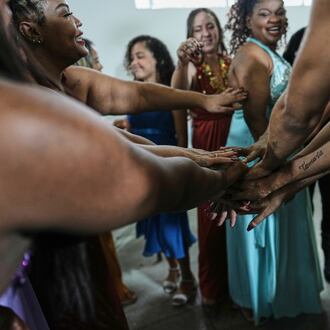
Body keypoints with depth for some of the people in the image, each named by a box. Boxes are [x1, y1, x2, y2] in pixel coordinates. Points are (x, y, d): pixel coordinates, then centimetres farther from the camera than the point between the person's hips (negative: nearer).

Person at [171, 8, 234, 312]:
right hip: (206, 145, -3)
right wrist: (182, 63, -42)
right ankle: (212, 287, 22)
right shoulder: (192, 66, -4)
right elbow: (177, 94, -26)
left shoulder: (232, 63, 6)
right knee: (211, 217, 3)